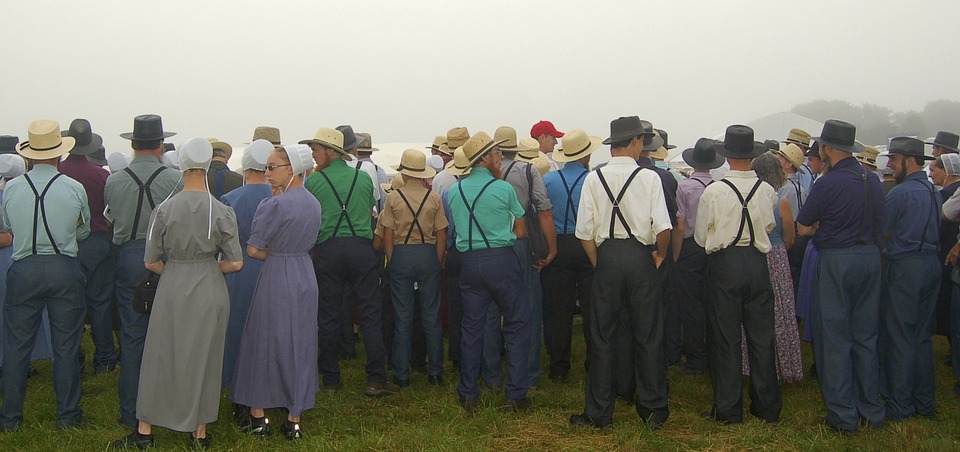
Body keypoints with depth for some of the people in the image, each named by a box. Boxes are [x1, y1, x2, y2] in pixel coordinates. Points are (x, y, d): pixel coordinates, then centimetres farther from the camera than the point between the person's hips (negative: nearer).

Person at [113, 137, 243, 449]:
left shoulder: (164, 209, -7)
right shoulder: (222, 212, -9)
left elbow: (150, 262, -3)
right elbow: (236, 263, -8)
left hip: (172, 288, 0)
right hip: (210, 291, 0)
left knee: (161, 354, 12)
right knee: (204, 358, 11)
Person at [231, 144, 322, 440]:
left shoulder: (273, 206, -17)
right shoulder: (314, 203, 5)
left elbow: (253, 250, -13)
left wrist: (273, 255, 2)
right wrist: (281, 253, 5)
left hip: (276, 281, -6)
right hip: (305, 279, 6)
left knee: (264, 343, 8)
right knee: (300, 346, 11)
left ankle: (258, 417, 17)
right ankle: (294, 420, 16)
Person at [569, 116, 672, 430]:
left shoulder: (594, 178, 0)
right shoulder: (649, 178, -5)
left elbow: (585, 232, -3)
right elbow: (663, 227, -13)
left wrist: (598, 263, 9)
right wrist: (660, 254, 4)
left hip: (606, 256, 1)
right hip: (640, 256, -1)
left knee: (603, 336, 8)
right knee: (648, 334, 10)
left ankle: (599, 413, 14)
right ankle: (653, 409, 18)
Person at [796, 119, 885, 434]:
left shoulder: (828, 183, -15)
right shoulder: (873, 181, 6)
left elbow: (803, 228, -11)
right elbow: (878, 223, 16)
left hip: (836, 261, -7)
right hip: (871, 258, 7)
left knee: (835, 339, 2)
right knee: (866, 336, 15)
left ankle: (843, 416, 6)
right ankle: (871, 410, 22)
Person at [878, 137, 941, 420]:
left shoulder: (900, 192, -15)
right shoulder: (934, 192, 10)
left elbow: (881, 232, -10)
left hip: (905, 268, -8)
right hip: (932, 265, 8)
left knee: (899, 336, 0)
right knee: (922, 336, 15)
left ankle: (899, 405, 5)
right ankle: (925, 402, 22)